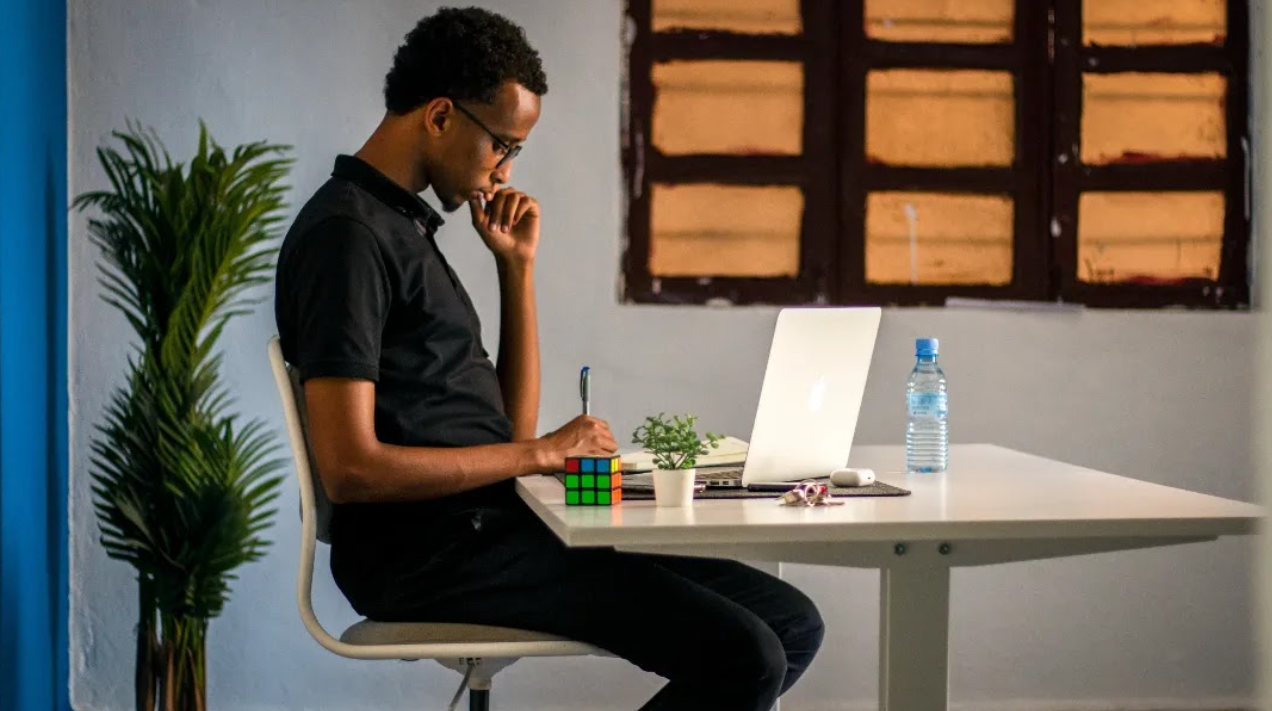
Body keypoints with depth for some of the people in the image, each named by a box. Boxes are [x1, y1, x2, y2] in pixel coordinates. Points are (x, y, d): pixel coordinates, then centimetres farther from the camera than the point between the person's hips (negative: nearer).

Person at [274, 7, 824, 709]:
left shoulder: (405, 226, 19)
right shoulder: (347, 233, -11)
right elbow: (350, 468, -21)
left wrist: (517, 264, 11)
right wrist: (540, 453, -12)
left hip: (485, 527, 9)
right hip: (428, 553, -9)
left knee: (789, 623, 1)